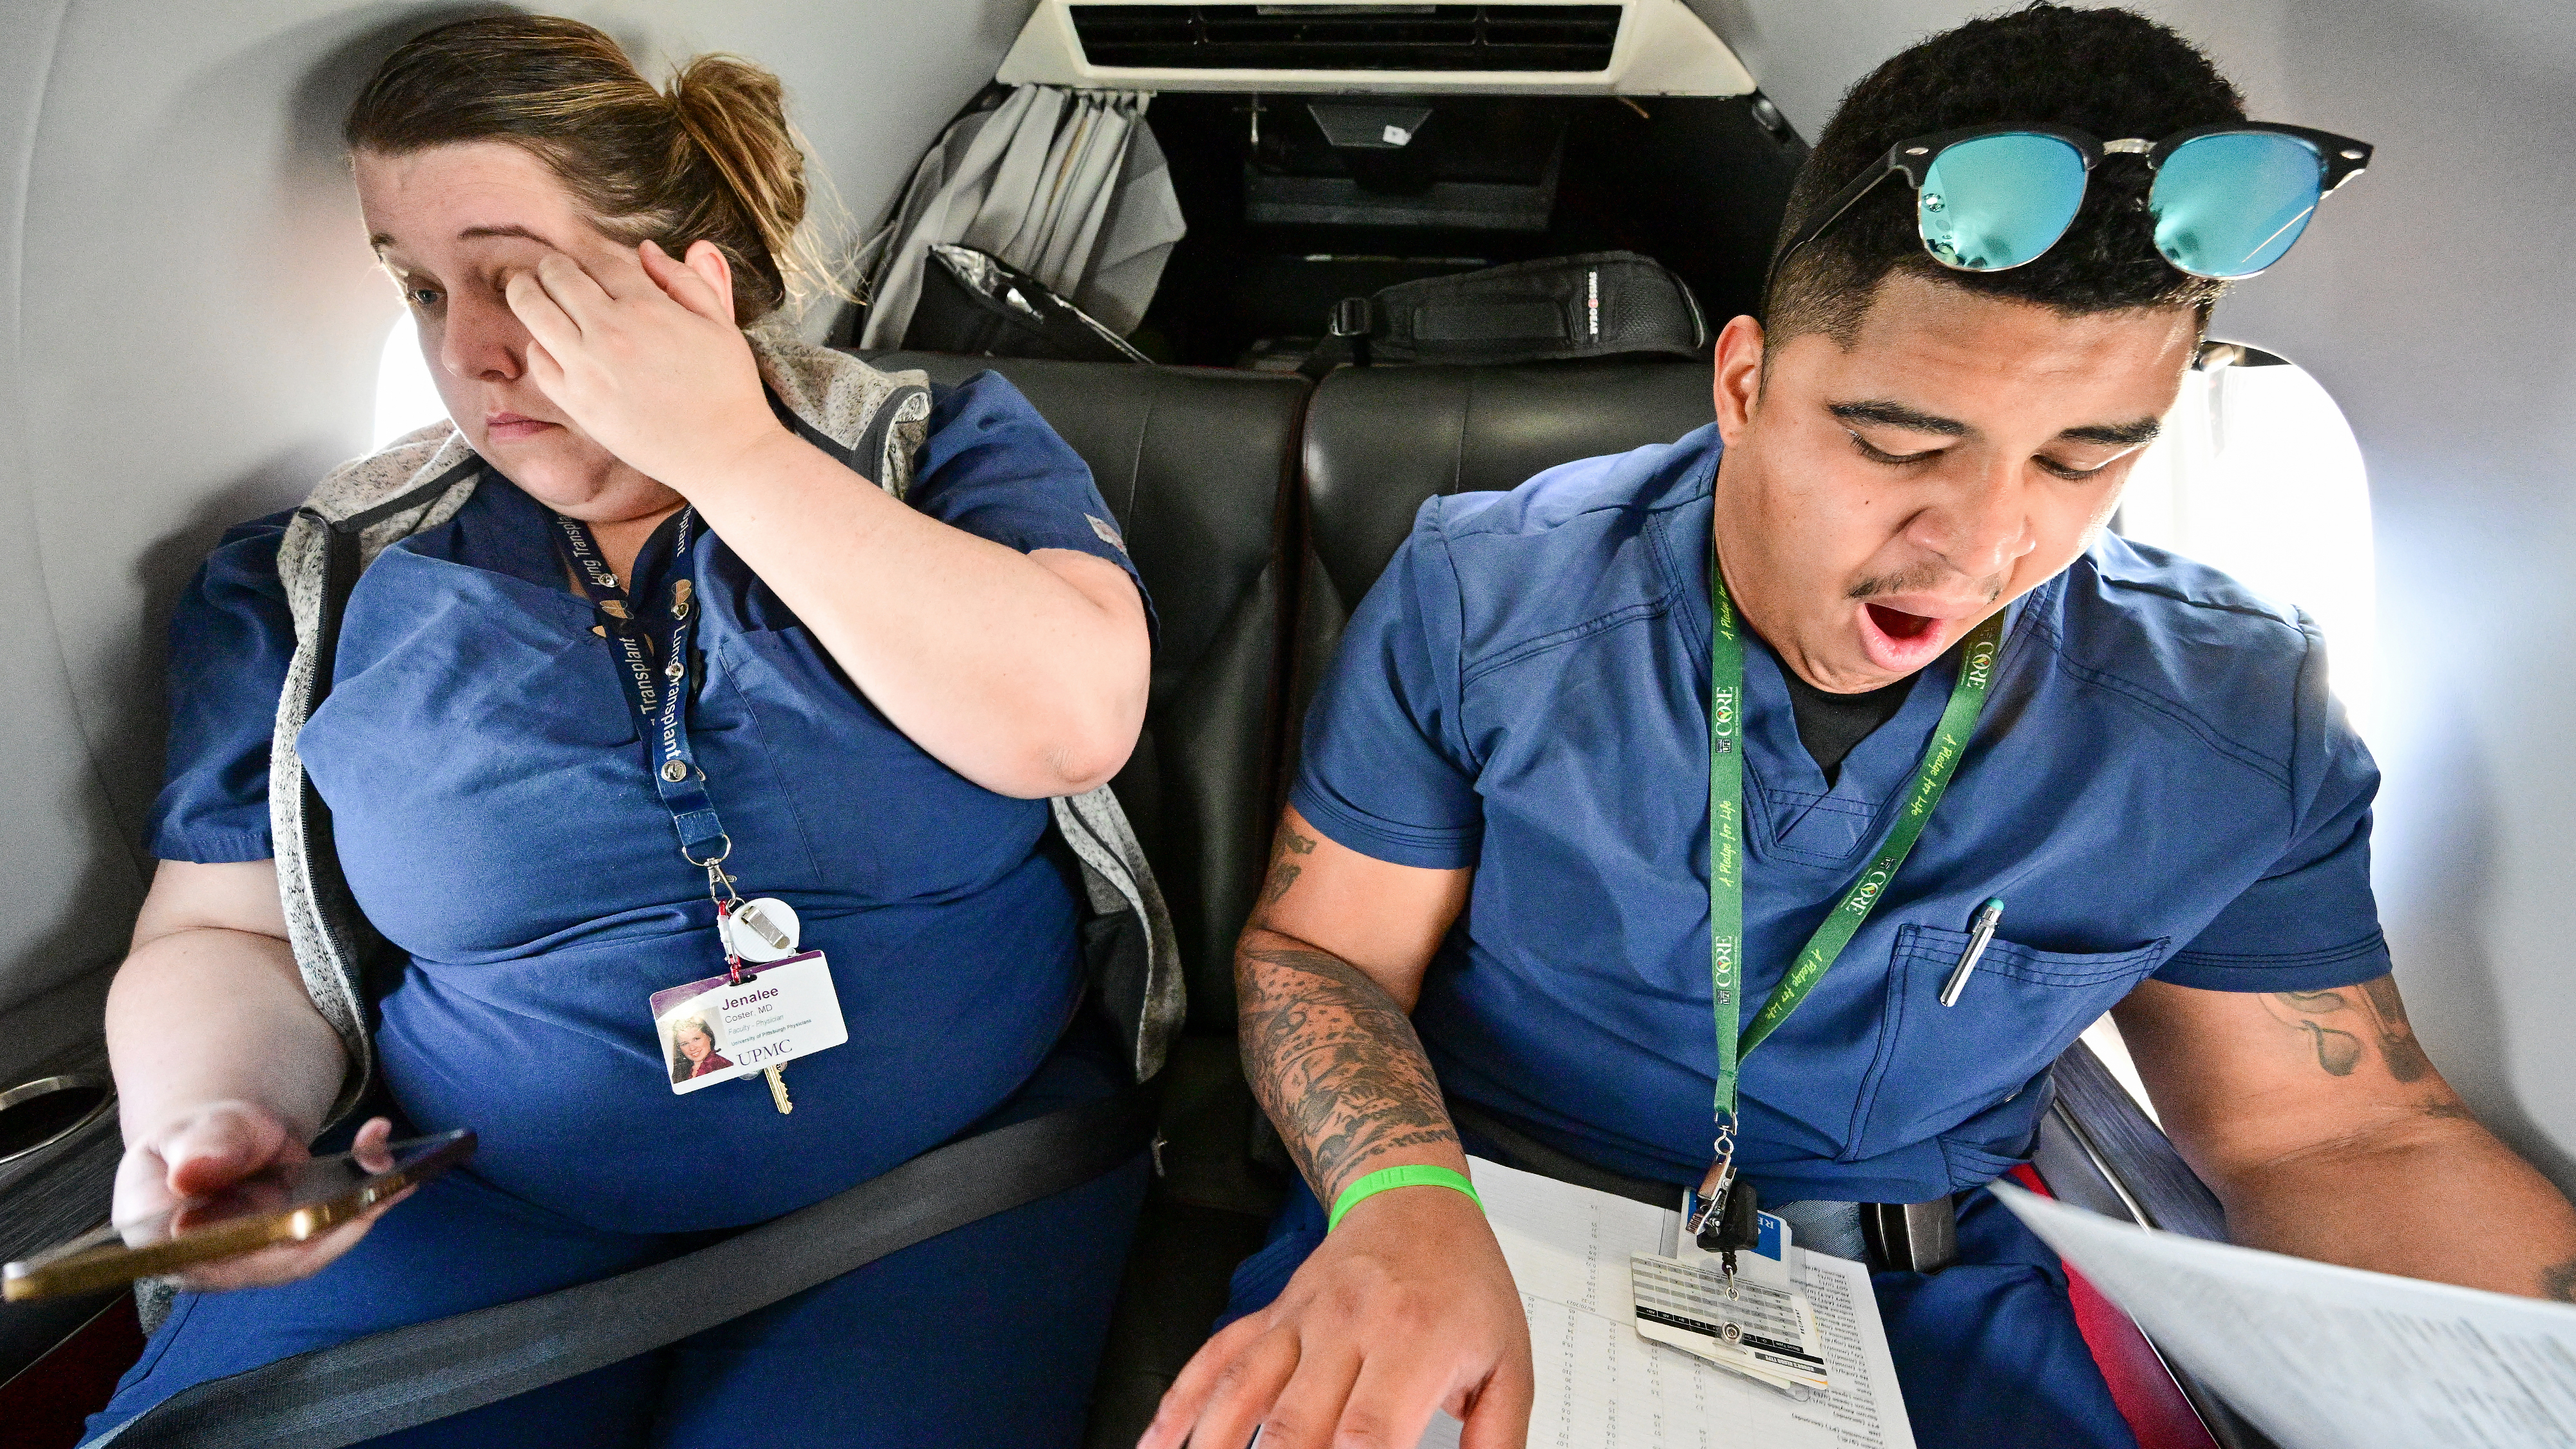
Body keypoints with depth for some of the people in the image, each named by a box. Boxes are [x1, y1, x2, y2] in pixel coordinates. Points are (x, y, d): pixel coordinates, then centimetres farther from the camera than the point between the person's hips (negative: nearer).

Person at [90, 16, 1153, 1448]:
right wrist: (215, 1126, -11)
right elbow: (225, 937, 12)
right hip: (479, 1215, 3)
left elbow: (1071, 722, -20)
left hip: (945, 1170, -1)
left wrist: (733, 453, -17)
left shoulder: (947, 444, -2)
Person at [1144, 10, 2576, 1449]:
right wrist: (1404, 1199, -29)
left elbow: (2338, 1133, 1)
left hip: (1922, 1309, 4)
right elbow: (1321, 950, -10)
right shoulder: (1478, 602, -17)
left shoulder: (2244, 724, -9)